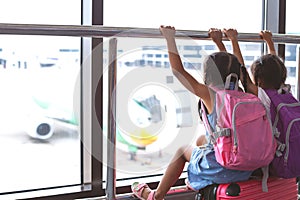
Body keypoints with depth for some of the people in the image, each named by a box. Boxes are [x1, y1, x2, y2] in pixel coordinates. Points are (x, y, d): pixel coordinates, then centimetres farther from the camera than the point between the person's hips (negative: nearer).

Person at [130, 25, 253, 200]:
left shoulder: (210, 94, -11)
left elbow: (178, 70, -8)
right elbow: (229, 64, 23)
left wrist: (170, 38, 0)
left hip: (218, 171, -5)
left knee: (183, 150, 24)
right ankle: (194, 183, 57)